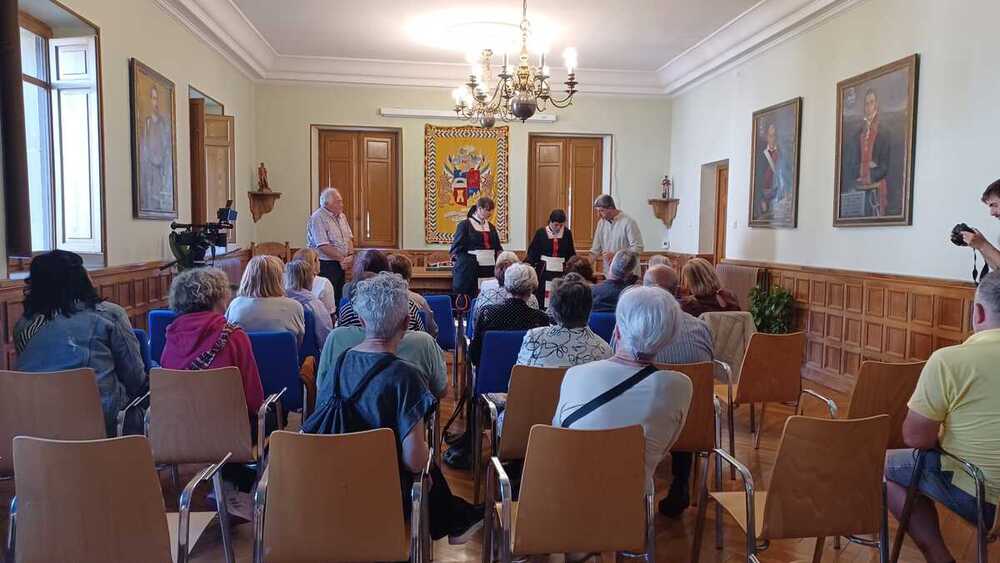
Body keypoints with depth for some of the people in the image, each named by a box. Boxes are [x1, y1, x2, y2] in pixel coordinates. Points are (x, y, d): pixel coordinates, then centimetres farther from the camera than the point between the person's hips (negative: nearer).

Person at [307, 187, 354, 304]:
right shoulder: (317, 218, -14)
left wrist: (350, 254, -1)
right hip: (325, 265, -8)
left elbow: (349, 237, 17)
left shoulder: (342, 216, 12)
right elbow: (323, 246, -20)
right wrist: (342, 258, -15)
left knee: (339, 298, 10)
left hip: (340, 264, 8)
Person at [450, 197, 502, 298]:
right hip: (470, 270, -5)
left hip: (489, 270, 5)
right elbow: (457, 249, -3)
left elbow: (498, 247, 20)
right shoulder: (465, 225, 0)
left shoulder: (491, 227, 17)